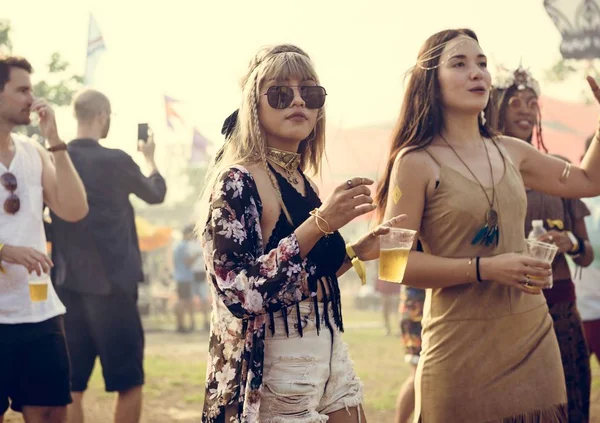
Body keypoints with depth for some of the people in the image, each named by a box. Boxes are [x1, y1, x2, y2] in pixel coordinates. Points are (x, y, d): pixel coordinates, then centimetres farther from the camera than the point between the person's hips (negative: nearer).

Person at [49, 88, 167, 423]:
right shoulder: (116, 161, -9)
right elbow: (156, 194, 10)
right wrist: (150, 158, 27)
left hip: (69, 285, 5)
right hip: (112, 285, -5)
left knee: (71, 387, 8)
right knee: (129, 383, 4)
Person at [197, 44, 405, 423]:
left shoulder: (303, 182, 10)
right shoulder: (237, 181, -14)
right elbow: (241, 294, -24)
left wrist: (357, 252, 4)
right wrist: (320, 224, -27)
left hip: (330, 357, 8)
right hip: (272, 371, -8)